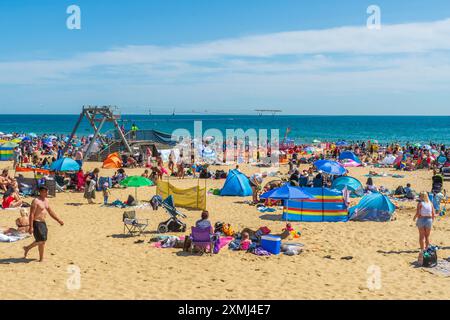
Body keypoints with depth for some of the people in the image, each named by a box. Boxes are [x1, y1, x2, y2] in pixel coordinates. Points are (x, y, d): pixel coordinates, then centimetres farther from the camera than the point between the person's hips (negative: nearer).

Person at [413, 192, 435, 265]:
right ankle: (426, 249, 16)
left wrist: (414, 218, 2)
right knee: (427, 236, 13)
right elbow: (433, 214, 2)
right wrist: (432, 220, 16)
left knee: (421, 236, 5)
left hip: (421, 219, -3)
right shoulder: (430, 203, 3)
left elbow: (417, 213, -16)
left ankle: (422, 250, 0)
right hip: (429, 220, 3)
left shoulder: (420, 203, -9)